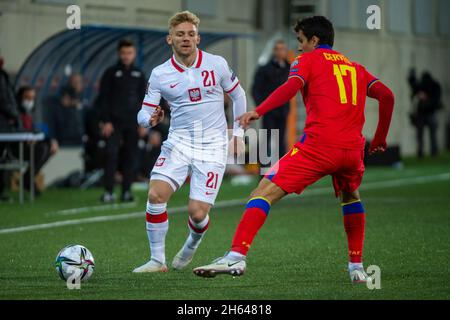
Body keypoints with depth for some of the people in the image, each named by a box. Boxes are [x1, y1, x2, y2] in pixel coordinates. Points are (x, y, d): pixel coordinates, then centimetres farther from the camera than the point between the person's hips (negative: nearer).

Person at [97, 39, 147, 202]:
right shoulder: (111, 73, 2)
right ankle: (108, 192, -9)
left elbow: (144, 99, 12)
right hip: (114, 122, -3)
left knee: (130, 156, 2)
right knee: (111, 154, -10)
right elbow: (103, 98, -2)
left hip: (133, 122, 3)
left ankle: (126, 191, 7)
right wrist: (105, 121, -9)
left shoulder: (139, 75, 11)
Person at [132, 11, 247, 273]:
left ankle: (192, 246, 26)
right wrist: (151, 119, -22)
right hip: (179, 142, 1)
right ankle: (157, 260, -7)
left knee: (198, 212, -10)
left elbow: (238, 95, 13)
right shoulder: (159, 74, 1)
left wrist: (238, 133, 10)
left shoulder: (217, 64, -1)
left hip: (213, 146, -1)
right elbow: (144, 114, 2)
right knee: (156, 194, -21)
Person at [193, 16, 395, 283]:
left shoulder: (308, 60, 11)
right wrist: (380, 139, 25)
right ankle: (357, 266, 27)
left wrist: (258, 111, -21)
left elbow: (292, 86, -10)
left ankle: (237, 255, -23)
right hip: (353, 148, 6)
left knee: (266, 191, -7)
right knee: (351, 197, 34)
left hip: (319, 144, -5)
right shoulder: (355, 68, 26)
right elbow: (387, 95, 16)